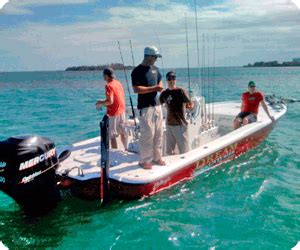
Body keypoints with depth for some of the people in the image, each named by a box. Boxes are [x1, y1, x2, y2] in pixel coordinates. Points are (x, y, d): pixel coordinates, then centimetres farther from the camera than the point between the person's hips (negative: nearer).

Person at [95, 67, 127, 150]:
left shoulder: (109, 85, -16)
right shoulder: (118, 83, 8)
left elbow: (110, 101, -22)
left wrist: (101, 103, -5)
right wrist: (104, 102, 17)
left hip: (113, 113, -8)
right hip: (121, 111, 8)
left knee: (112, 135, -1)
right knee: (122, 132, 19)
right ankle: (126, 149, 29)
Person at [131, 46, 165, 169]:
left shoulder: (155, 69, 13)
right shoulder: (137, 71, -10)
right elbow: (136, 89, -18)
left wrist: (160, 87, 3)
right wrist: (154, 88, -19)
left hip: (157, 105, 8)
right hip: (145, 107, -7)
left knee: (158, 133, 10)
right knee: (147, 134, -7)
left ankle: (157, 157, 22)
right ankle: (144, 160, 5)